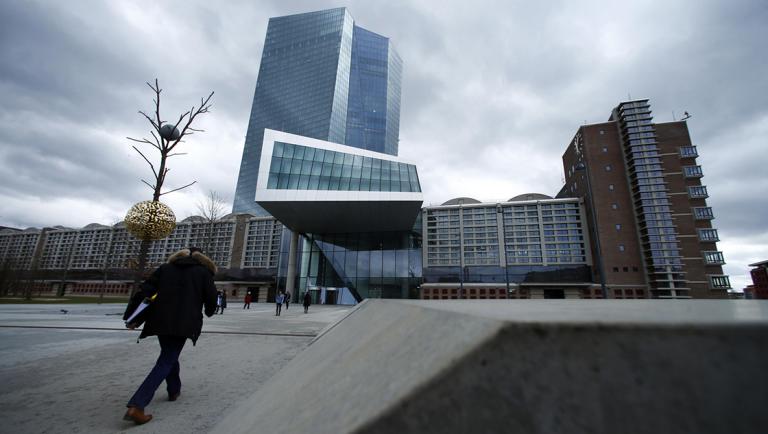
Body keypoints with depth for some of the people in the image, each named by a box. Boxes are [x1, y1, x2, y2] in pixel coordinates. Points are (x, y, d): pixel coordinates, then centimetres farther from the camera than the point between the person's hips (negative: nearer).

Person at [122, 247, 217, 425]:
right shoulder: (203, 271, 2)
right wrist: (209, 312, 21)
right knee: (166, 362, 1)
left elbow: (145, 291, 3)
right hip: (183, 323, -4)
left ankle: (174, 390, 36)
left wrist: (130, 316, 6)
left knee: (169, 356, 25)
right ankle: (136, 406, -11)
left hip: (161, 320, 4)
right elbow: (211, 297, 0)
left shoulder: (165, 268, 12)